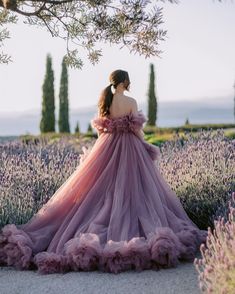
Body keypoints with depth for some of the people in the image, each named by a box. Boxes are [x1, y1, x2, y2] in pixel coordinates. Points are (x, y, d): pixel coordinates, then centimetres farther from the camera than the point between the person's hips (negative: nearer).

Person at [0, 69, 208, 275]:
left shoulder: (103, 102, 4)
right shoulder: (131, 102, -10)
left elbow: (100, 130, 8)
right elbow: (137, 130, -8)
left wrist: (100, 150, 19)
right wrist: (147, 149, 5)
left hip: (106, 149, 5)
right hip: (130, 147, -5)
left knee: (103, 191, 10)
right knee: (129, 190, 1)